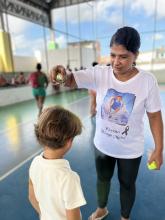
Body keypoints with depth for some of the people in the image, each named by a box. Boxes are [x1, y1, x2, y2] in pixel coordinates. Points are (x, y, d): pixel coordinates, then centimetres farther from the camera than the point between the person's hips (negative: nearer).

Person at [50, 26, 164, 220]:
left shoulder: (147, 81, -18)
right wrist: (62, 72, -45)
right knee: (102, 178, 27)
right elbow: (70, 80, -21)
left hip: (130, 149, -1)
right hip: (102, 145, 2)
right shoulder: (99, 74, -15)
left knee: (127, 184, 23)